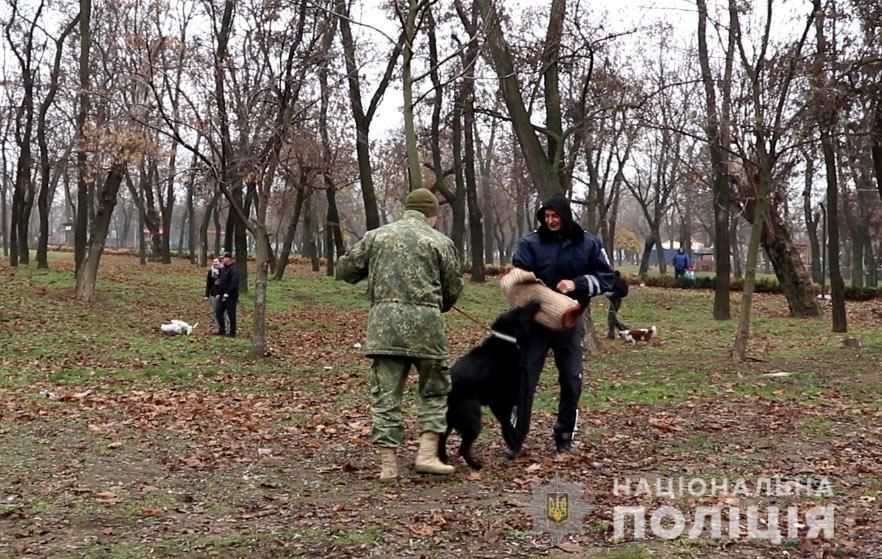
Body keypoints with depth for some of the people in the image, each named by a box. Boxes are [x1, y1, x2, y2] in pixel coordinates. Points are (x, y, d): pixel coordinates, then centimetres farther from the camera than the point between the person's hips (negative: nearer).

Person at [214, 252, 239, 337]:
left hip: (231, 296, -9)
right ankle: (222, 329, 21)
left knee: (231, 314, -3)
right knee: (218, 312, 9)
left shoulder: (234, 269, -13)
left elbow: (234, 282, -23)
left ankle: (232, 332, 5)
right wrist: (219, 293, 15)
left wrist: (228, 293, -24)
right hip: (222, 296, 9)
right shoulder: (223, 269, 16)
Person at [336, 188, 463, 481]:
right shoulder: (440, 242, 7)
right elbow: (454, 289, 10)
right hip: (425, 323, -2)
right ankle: (427, 454, 6)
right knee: (434, 390, 14)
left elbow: (344, 270, 15)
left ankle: (388, 464, 6)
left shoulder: (376, 235, 13)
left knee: (386, 393, 6)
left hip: (384, 322, 2)